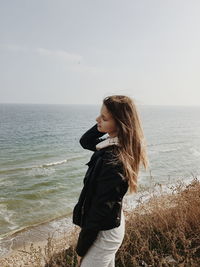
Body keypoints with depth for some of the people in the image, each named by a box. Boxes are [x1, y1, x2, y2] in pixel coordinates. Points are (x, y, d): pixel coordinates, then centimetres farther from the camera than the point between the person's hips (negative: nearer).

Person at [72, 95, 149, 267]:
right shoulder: (118, 144, -5)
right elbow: (85, 141, 10)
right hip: (113, 223, 9)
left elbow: (100, 209, -26)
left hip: (103, 232, -9)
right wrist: (103, 123, -7)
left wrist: (81, 249, -13)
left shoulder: (112, 160, -32)